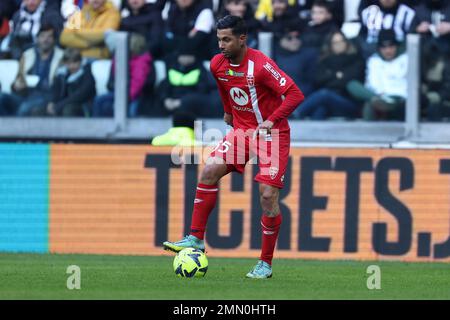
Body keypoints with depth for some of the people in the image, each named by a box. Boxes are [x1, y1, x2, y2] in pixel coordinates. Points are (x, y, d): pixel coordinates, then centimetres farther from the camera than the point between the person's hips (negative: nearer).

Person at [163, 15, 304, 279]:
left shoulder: (261, 65, -23)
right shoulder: (218, 64, -2)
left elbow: (295, 95, -24)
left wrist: (271, 121, -27)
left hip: (271, 133, -6)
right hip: (242, 129, 6)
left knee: (268, 196, -12)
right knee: (210, 170, -12)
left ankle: (266, 264, -2)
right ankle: (196, 239, -7)